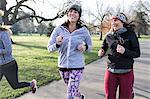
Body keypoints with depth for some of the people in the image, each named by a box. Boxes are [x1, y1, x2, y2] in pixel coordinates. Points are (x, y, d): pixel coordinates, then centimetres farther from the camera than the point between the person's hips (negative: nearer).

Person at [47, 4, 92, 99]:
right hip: (63, 66, 3)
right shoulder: (59, 29, -7)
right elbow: (50, 48, -4)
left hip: (77, 67, -3)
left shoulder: (84, 31, -8)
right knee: (72, 89, 24)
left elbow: (90, 46, 7)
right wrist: (57, 44, -25)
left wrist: (85, 47, -16)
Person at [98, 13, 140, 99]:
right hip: (111, 71, 3)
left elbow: (137, 53, -6)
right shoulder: (109, 36, 3)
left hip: (126, 72, -3)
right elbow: (104, 47, 19)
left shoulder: (130, 34, -6)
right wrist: (101, 52, -4)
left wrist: (125, 51, -23)